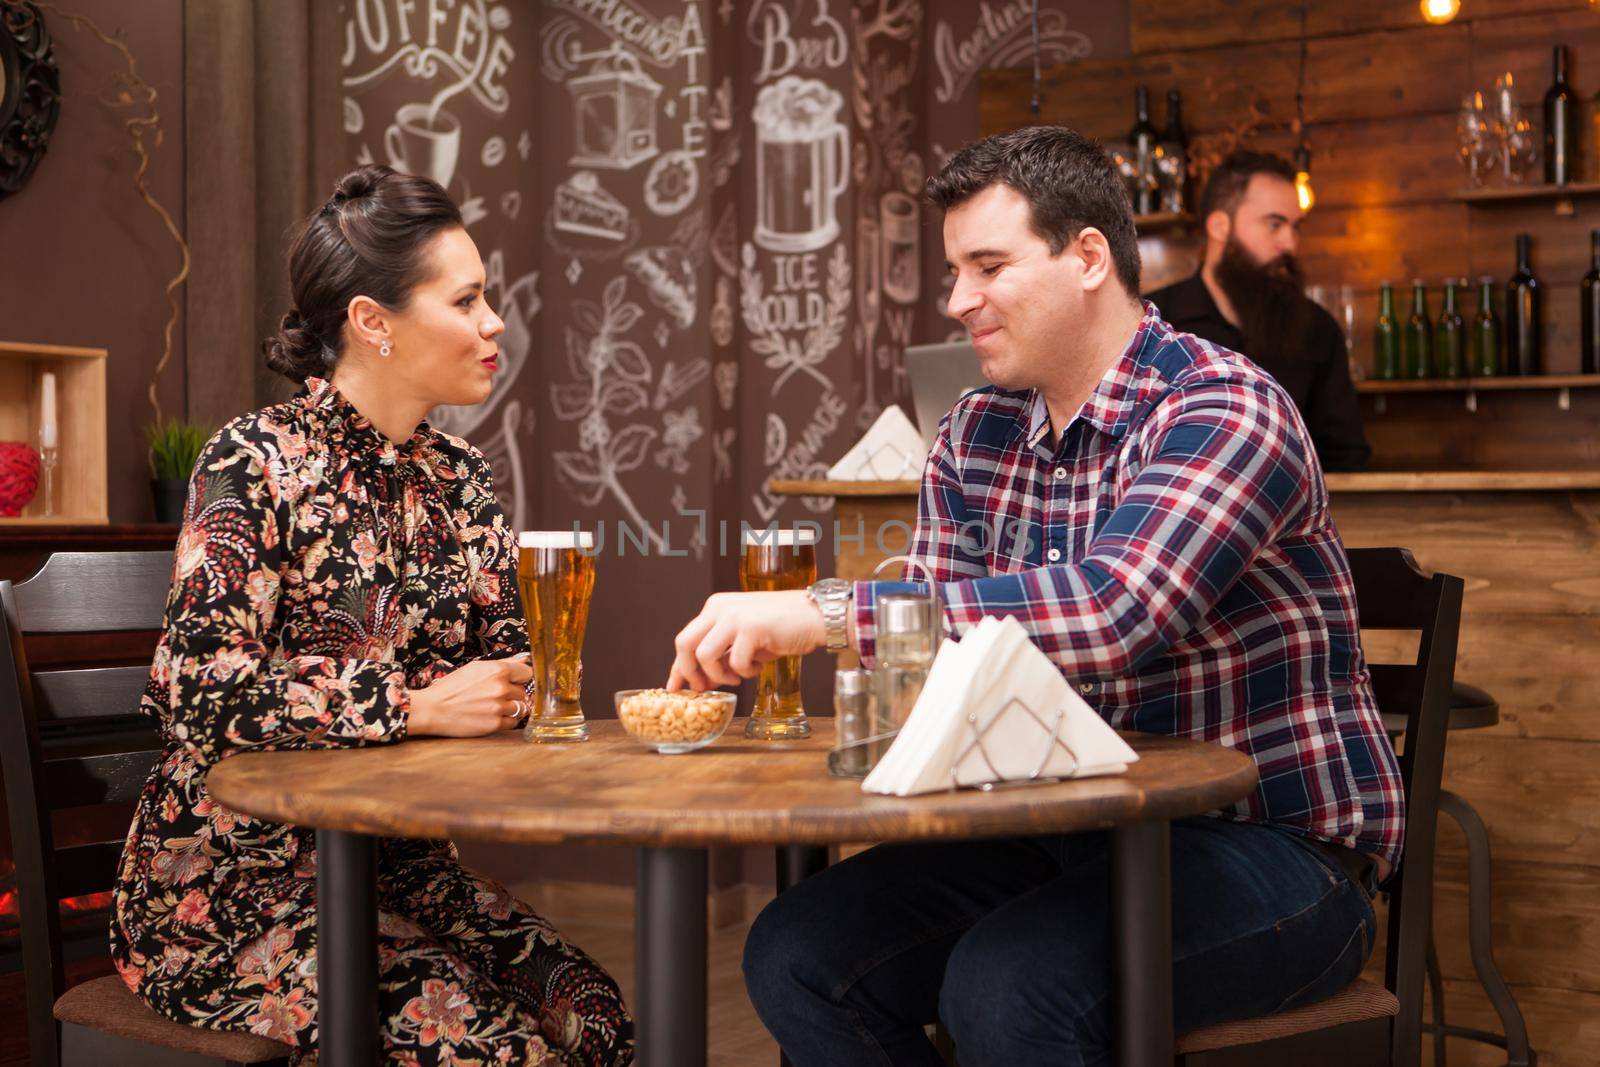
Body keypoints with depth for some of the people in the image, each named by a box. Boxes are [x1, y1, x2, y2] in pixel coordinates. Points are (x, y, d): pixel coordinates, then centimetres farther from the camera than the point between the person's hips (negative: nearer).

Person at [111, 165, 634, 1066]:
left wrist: (508, 690, -10)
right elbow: (198, 690, -21)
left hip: (396, 862, 6)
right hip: (235, 880, -6)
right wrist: (416, 706, -21)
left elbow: (505, 663, 14)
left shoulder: (459, 475, 9)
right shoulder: (258, 464, -12)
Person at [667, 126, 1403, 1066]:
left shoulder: (1223, 410, -17)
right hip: (1074, 838, 7)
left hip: (1276, 842, -7)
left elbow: (1111, 610, -34)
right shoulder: (974, 438, 8)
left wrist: (828, 612, -35)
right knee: (794, 955, -9)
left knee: (1002, 983, -31)